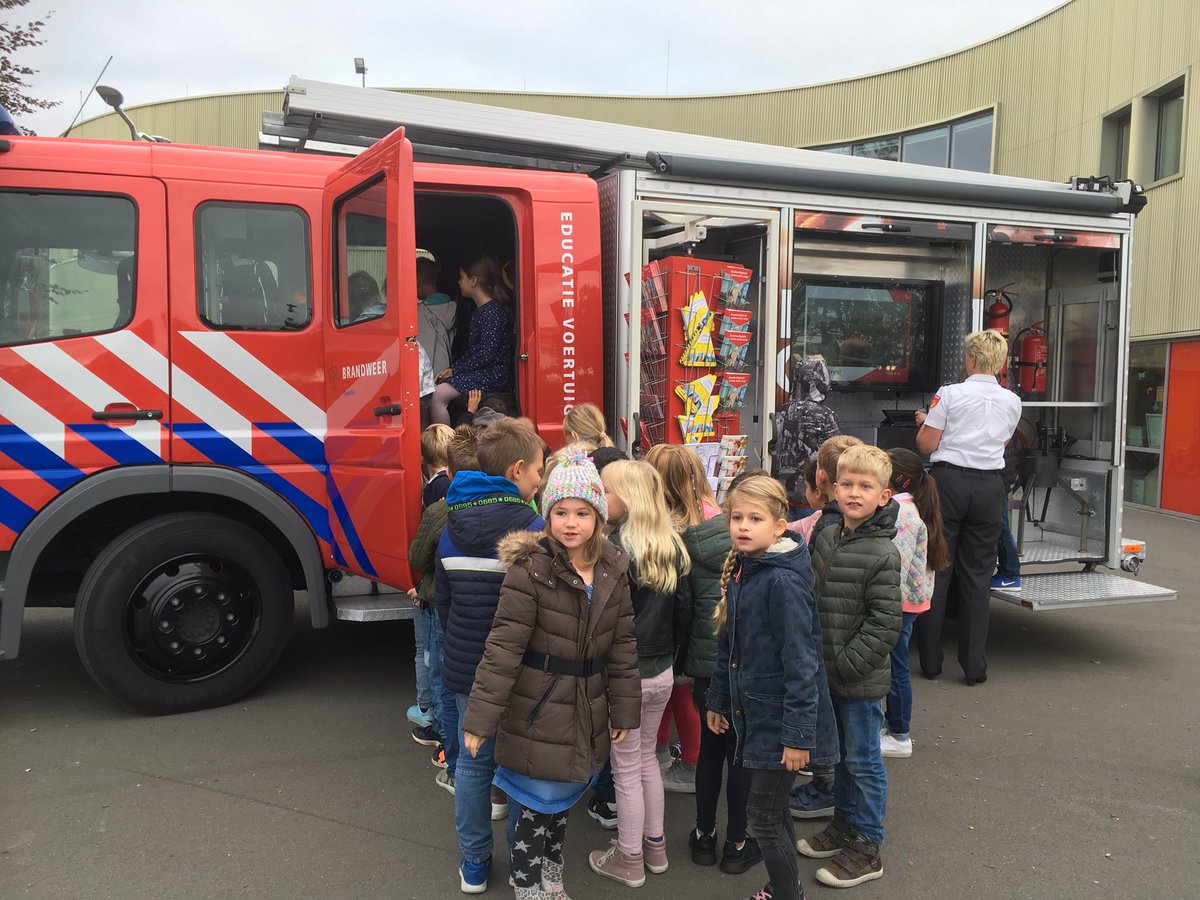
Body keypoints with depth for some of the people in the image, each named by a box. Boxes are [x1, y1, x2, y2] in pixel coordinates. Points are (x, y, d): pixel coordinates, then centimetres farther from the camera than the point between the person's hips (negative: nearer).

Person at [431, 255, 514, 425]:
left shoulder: (492, 312, -14)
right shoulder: (480, 311, 18)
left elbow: (486, 354, -20)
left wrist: (455, 369, -12)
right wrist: (451, 368, 5)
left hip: (492, 377, -10)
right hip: (479, 373, 10)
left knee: (437, 396, -22)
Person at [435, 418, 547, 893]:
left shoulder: (452, 525, 0)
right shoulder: (532, 529, -18)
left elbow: (443, 597, 8)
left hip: (465, 667, 5)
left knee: (472, 761, 16)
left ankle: (474, 863, 28)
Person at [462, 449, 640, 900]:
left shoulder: (613, 569, -1)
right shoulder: (530, 568, -17)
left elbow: (623, 645, 5)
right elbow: (503, 647, -18)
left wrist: (624, 711, 7)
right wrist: (480, 718, -17)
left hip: (586, 711, 5)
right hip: (537, 710, -5)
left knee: (562, 795, 20)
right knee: (538, 802, 4)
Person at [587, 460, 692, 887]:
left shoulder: (613, 548, -21)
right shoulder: (673, 546, 1)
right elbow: (684, 612, 8)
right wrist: (668, 657, 17)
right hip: (662, 673, 7)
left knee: (626, 769, 8)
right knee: (646, 757, 23)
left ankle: (629, 860, 23)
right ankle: (654, 845, 35)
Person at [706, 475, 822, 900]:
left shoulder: (784, 580, -22)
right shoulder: (739, 570, 4)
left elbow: (801, 660, -23)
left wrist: (798, 733, -22)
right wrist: (718, 700, 17)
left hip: (778, 716, -8)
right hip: (750, 709, 8)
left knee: (763, 816, 3)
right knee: (773, 808, 21)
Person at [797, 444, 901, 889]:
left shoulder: (883, 555, -18)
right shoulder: (826, 537, 3)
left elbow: (885, 623, -19)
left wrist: (846, 663, -19)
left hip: (861, 680, -7)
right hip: (827, 674, 7)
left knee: (863, 760, 7)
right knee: (838, 753, 21)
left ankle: (867, 848, 22)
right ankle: (844, 823, 40)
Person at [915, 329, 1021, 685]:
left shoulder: (950, 393, -5)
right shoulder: (1012, 402, 7)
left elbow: (926, 445, -4)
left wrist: (925, 422, 15)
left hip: (949, 481, -3)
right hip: (989, 485, 3)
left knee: (937, 571, 5)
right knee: (976, 576, 9)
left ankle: (930, 661, 11)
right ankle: (975, 666, 11)